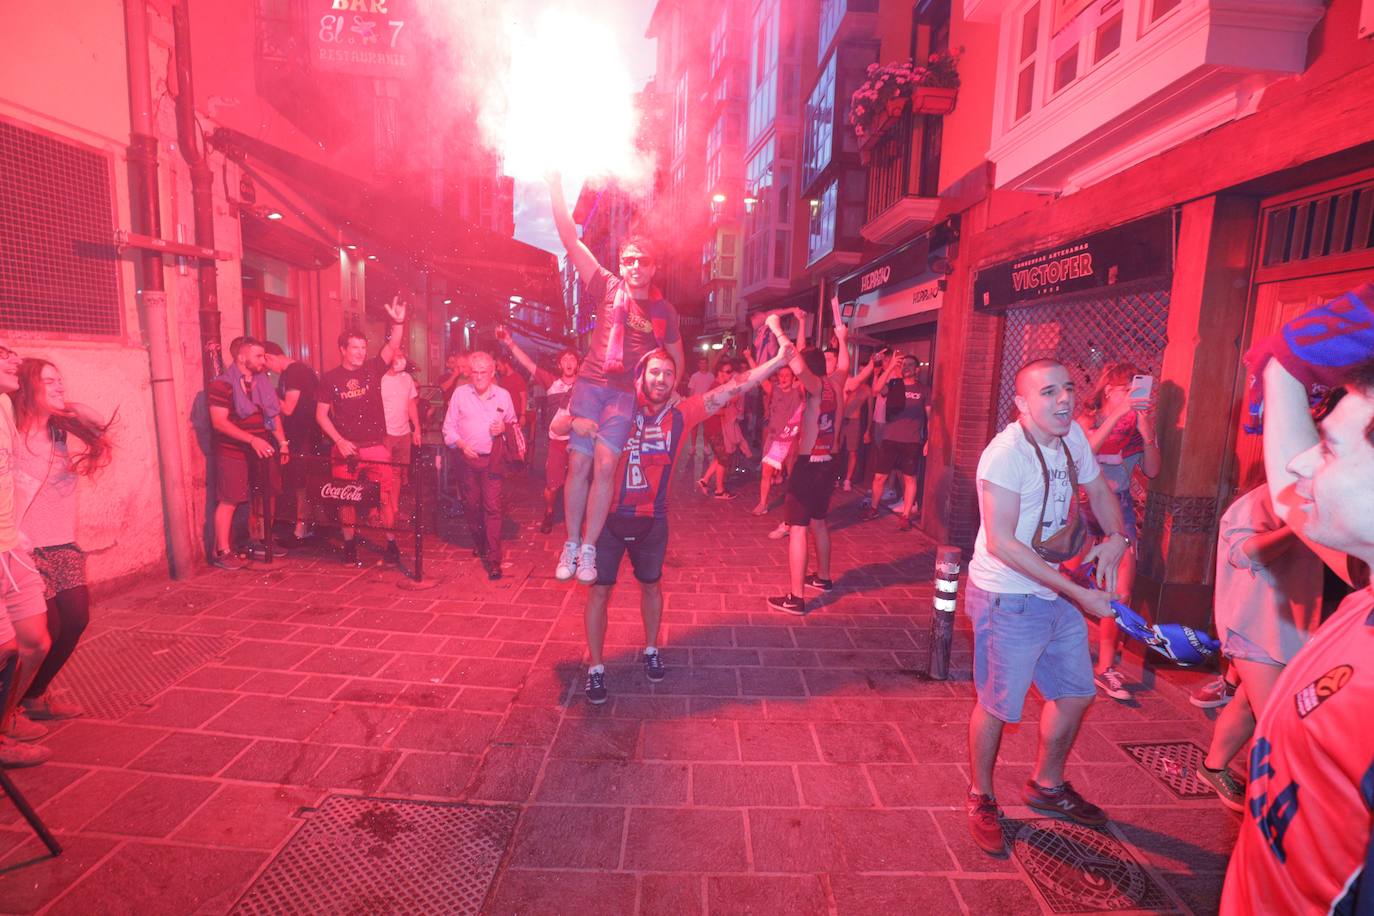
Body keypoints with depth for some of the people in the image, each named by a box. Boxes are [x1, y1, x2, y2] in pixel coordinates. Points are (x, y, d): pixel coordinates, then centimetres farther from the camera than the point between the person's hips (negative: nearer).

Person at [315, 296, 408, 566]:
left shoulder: (372, 369, 3)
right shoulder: (330, 378, 2)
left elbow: (392, 347, -13)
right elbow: (321, 415, 2)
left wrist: (398, 323, -30)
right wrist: (340, 441, -9)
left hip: (376, 447, 0)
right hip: (344, 448, 0)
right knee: (346, 499, 8)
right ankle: (349, 545, 23)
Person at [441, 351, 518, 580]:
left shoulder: (503, 395, 3)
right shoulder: (460, 393, 2)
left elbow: (513, 423, 14)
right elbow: (449, 426, 5)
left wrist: (504, 427, -8)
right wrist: (461, 444, -11)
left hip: (492, 459, -1)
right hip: (467, 458, 2)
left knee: (492, 507, -8)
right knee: (471, 505, 12)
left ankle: (494, 559, -6)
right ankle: (478, 543, 36)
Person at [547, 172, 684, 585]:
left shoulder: (664, 311, 5)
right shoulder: (608, 288, 4)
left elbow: (677, 361, 17)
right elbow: (571, 241, -1)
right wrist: (556, 188, -7)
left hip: (626, 394, 0)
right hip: (590, 384, 1)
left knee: (605, 464, -12)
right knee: (579, 463, -4)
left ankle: (589, 549, -1)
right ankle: (571, 544, 11)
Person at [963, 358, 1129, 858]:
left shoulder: (1072, 436, 1)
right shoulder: (1006, 453, -23)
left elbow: (1098, 490, 17)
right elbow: (1001, 543, -26)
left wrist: (1115, 537, -3)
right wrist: (1078, 592, -25)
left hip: (1059, 593, 8)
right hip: (1009, 599, -8)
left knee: (1075, 693, 20)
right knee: (997, 705, 6)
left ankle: (1046, 785, 44)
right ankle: (981, 799, 31)